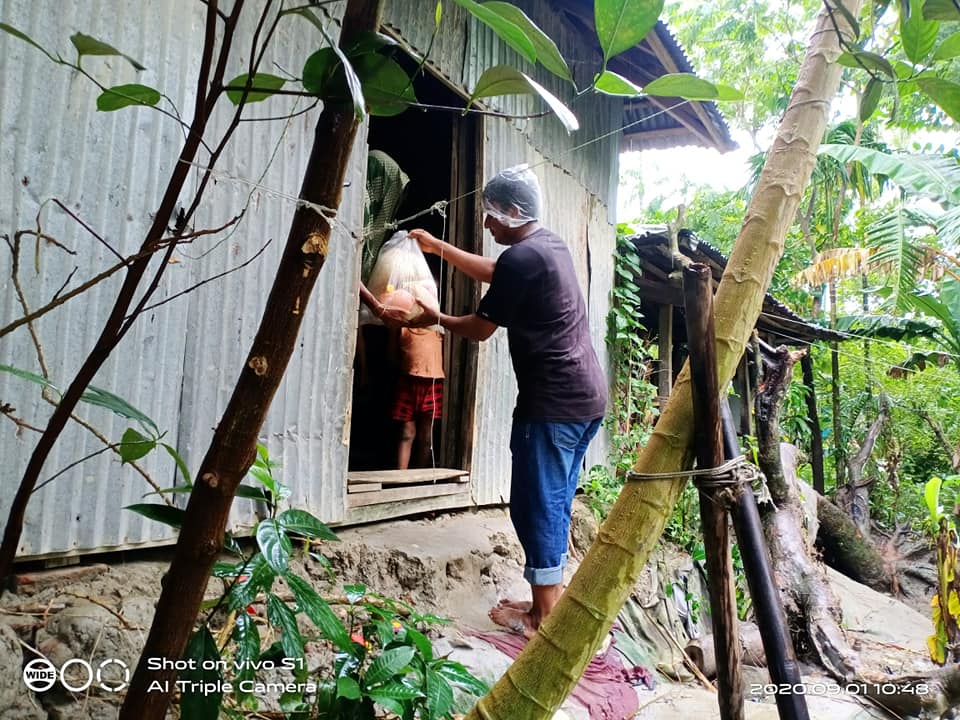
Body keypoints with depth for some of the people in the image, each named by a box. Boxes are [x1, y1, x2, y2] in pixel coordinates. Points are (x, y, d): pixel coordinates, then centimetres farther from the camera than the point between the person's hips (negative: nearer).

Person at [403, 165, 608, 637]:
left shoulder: (521, 257, -14)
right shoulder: (550, 245, 15)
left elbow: (480, 329, -5)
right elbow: (492, 273, 31)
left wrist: (435, 319, 14)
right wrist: (438, 248, 35)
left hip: (552, 402, -10)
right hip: (586, 396, 10)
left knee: (536, 505, 0)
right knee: (554, 503, 17)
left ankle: (543, 618, 10)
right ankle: (553, 595, 28)